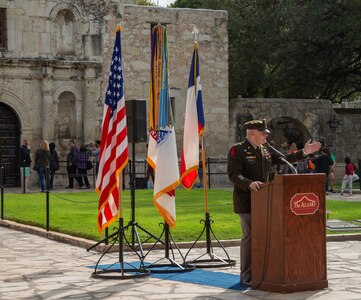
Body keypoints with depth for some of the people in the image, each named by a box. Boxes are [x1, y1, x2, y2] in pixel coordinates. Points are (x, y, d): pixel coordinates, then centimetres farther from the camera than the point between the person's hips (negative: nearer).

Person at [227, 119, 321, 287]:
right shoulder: (237, 150, -9)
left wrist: (304, 152, 15)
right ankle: (246, 275, 4)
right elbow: (233, 174, -18)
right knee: (249, 236, -6)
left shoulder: (266, 151, 13)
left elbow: (283, 159, 23)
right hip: (246, 201, -7)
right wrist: (249, 184, -33)